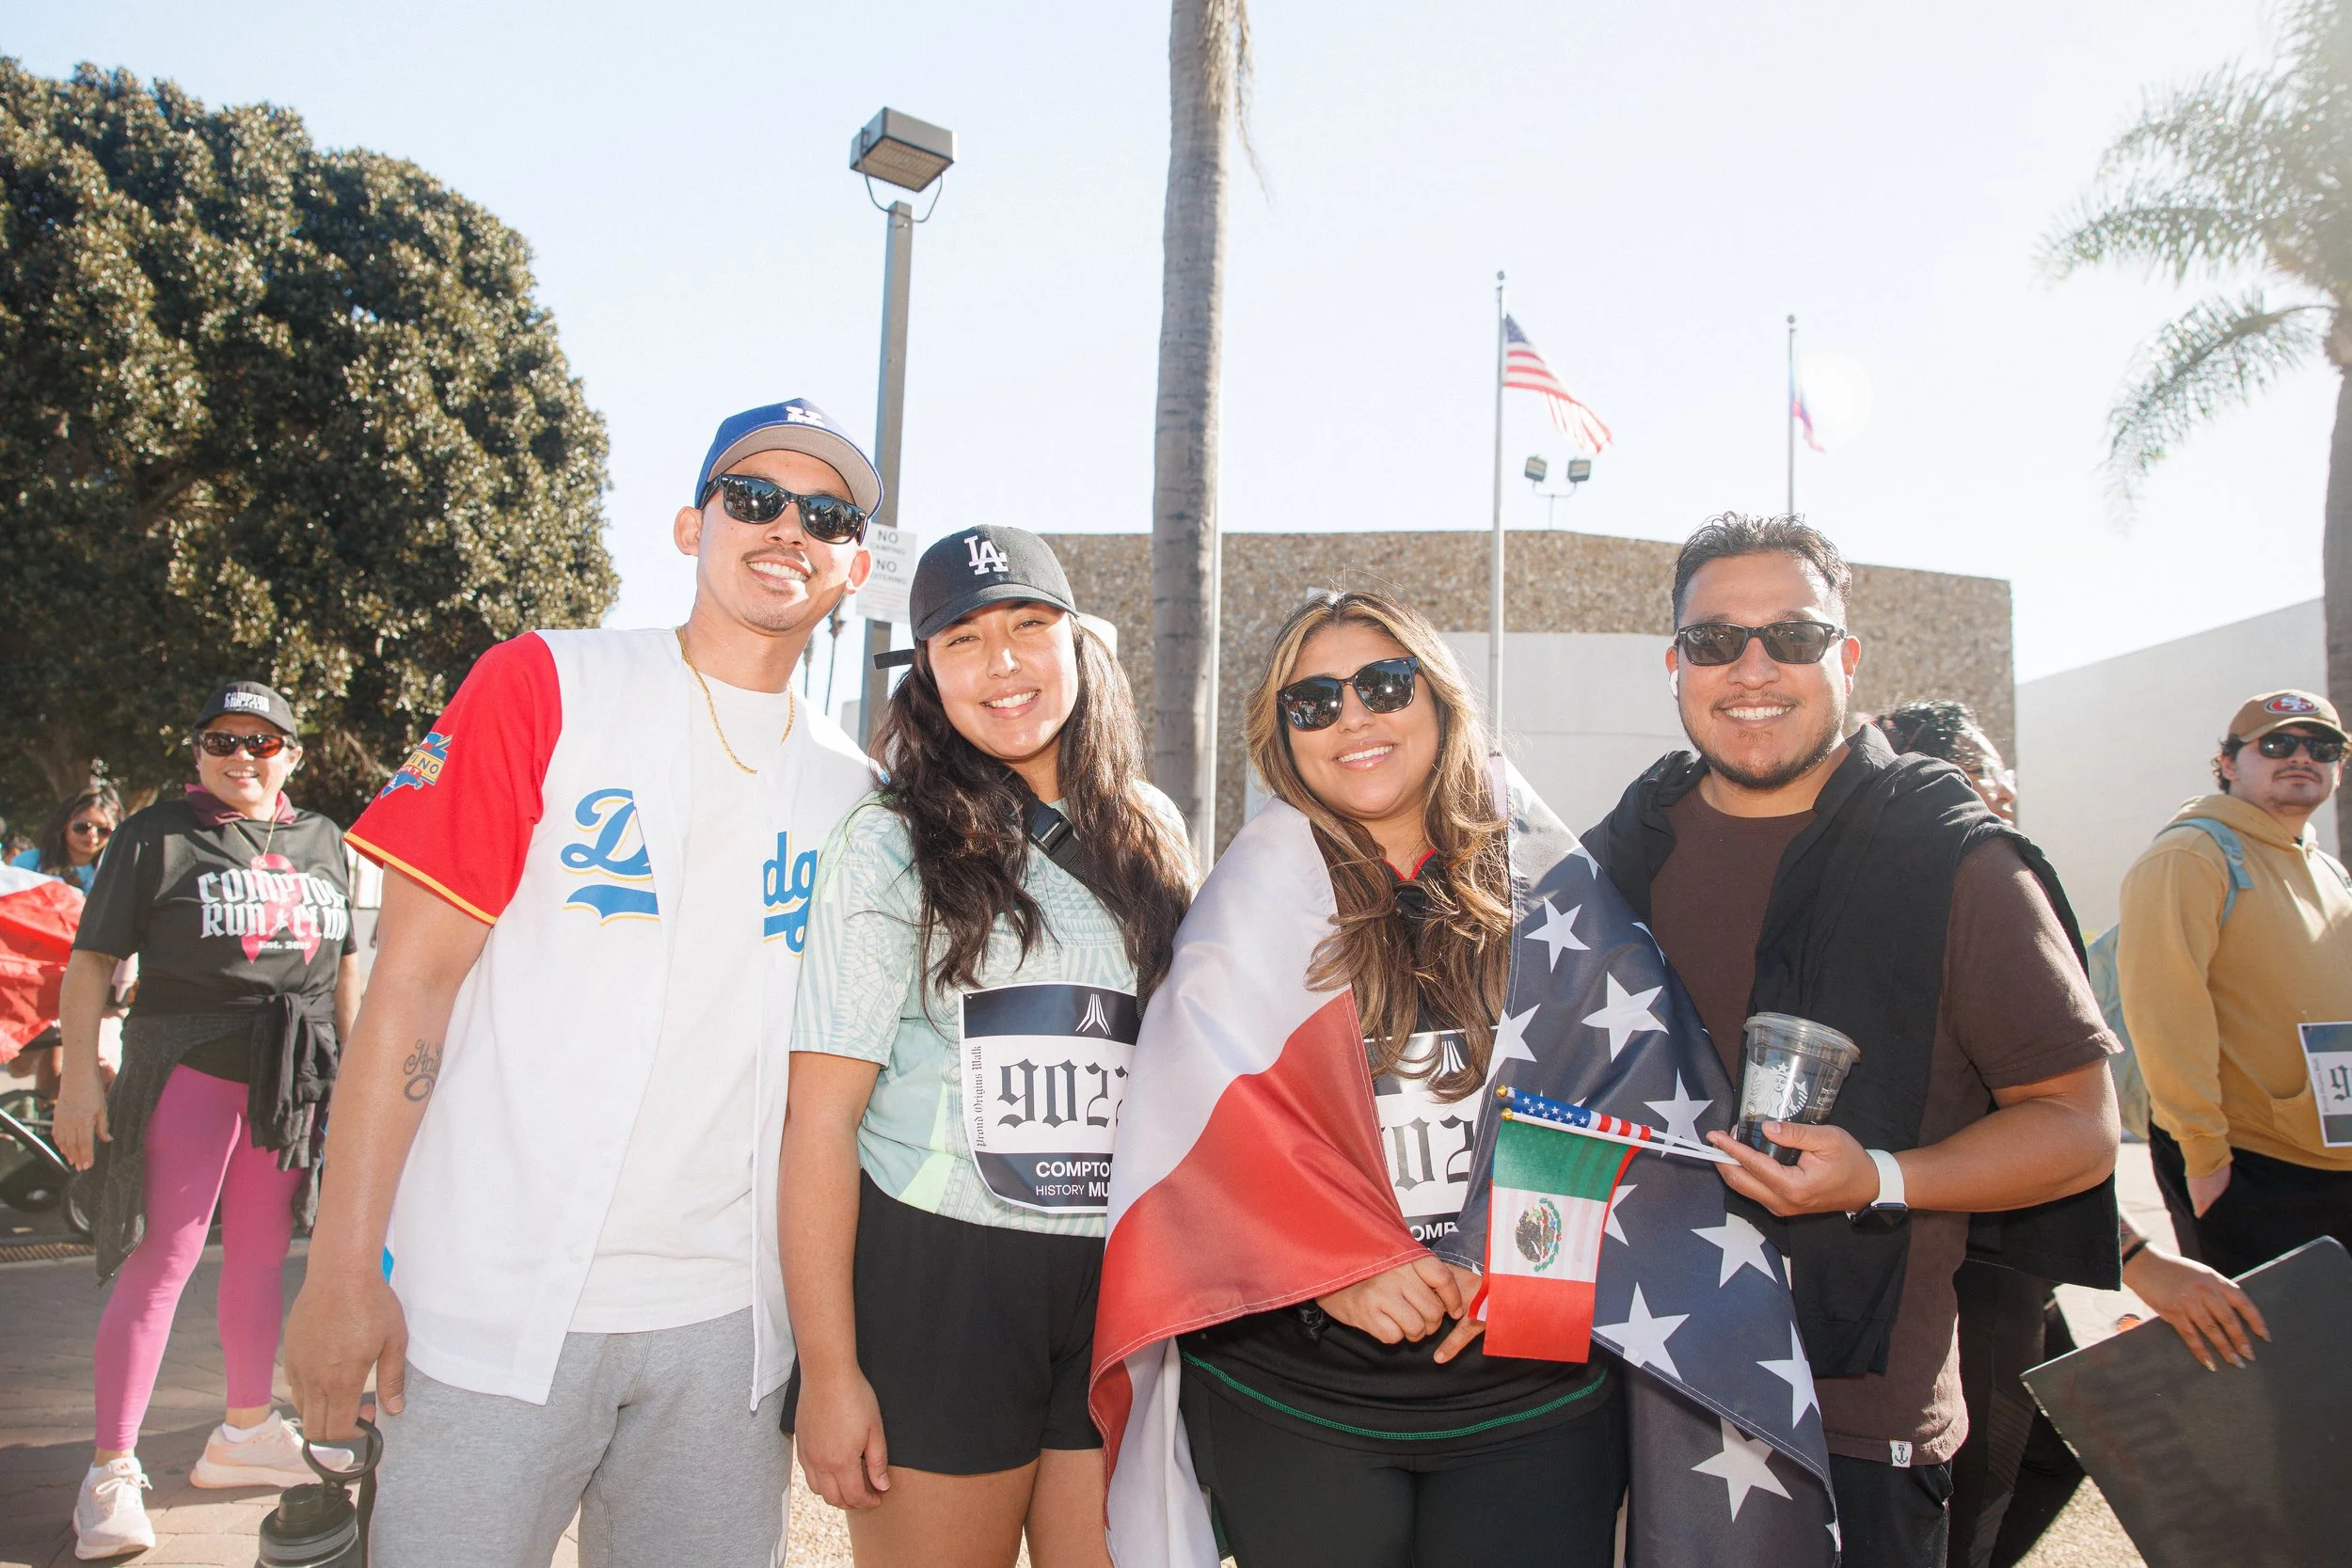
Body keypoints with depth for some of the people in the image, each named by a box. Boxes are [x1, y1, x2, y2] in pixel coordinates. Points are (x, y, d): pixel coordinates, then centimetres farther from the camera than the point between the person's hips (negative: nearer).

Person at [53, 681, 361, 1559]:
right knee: (161, 1260, -4)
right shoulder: (157, 837, 0)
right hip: (187, 1065, -4)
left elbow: (344, 964, 18)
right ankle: (113, 1470, 4)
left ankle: (245, 1430, 28)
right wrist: (79, 1079, -11)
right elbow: (92, 961, -4)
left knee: (262, 1254, 13)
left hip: (292, 1076, 5)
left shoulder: (322, 842, 13)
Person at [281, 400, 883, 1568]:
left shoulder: (848, 788, 7)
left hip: (724, 1319, 4)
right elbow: (413, 977, -5)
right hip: (495, 1303, -3)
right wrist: (343, 1265, -9)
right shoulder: (546, 684, -3)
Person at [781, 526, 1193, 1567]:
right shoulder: (892, 846, -4)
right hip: (934, 1279, -3)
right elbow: (822, 1112, -8)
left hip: (1126, 1286, 4)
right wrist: (829, 1369, -11)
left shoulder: (1149, 836, 8)